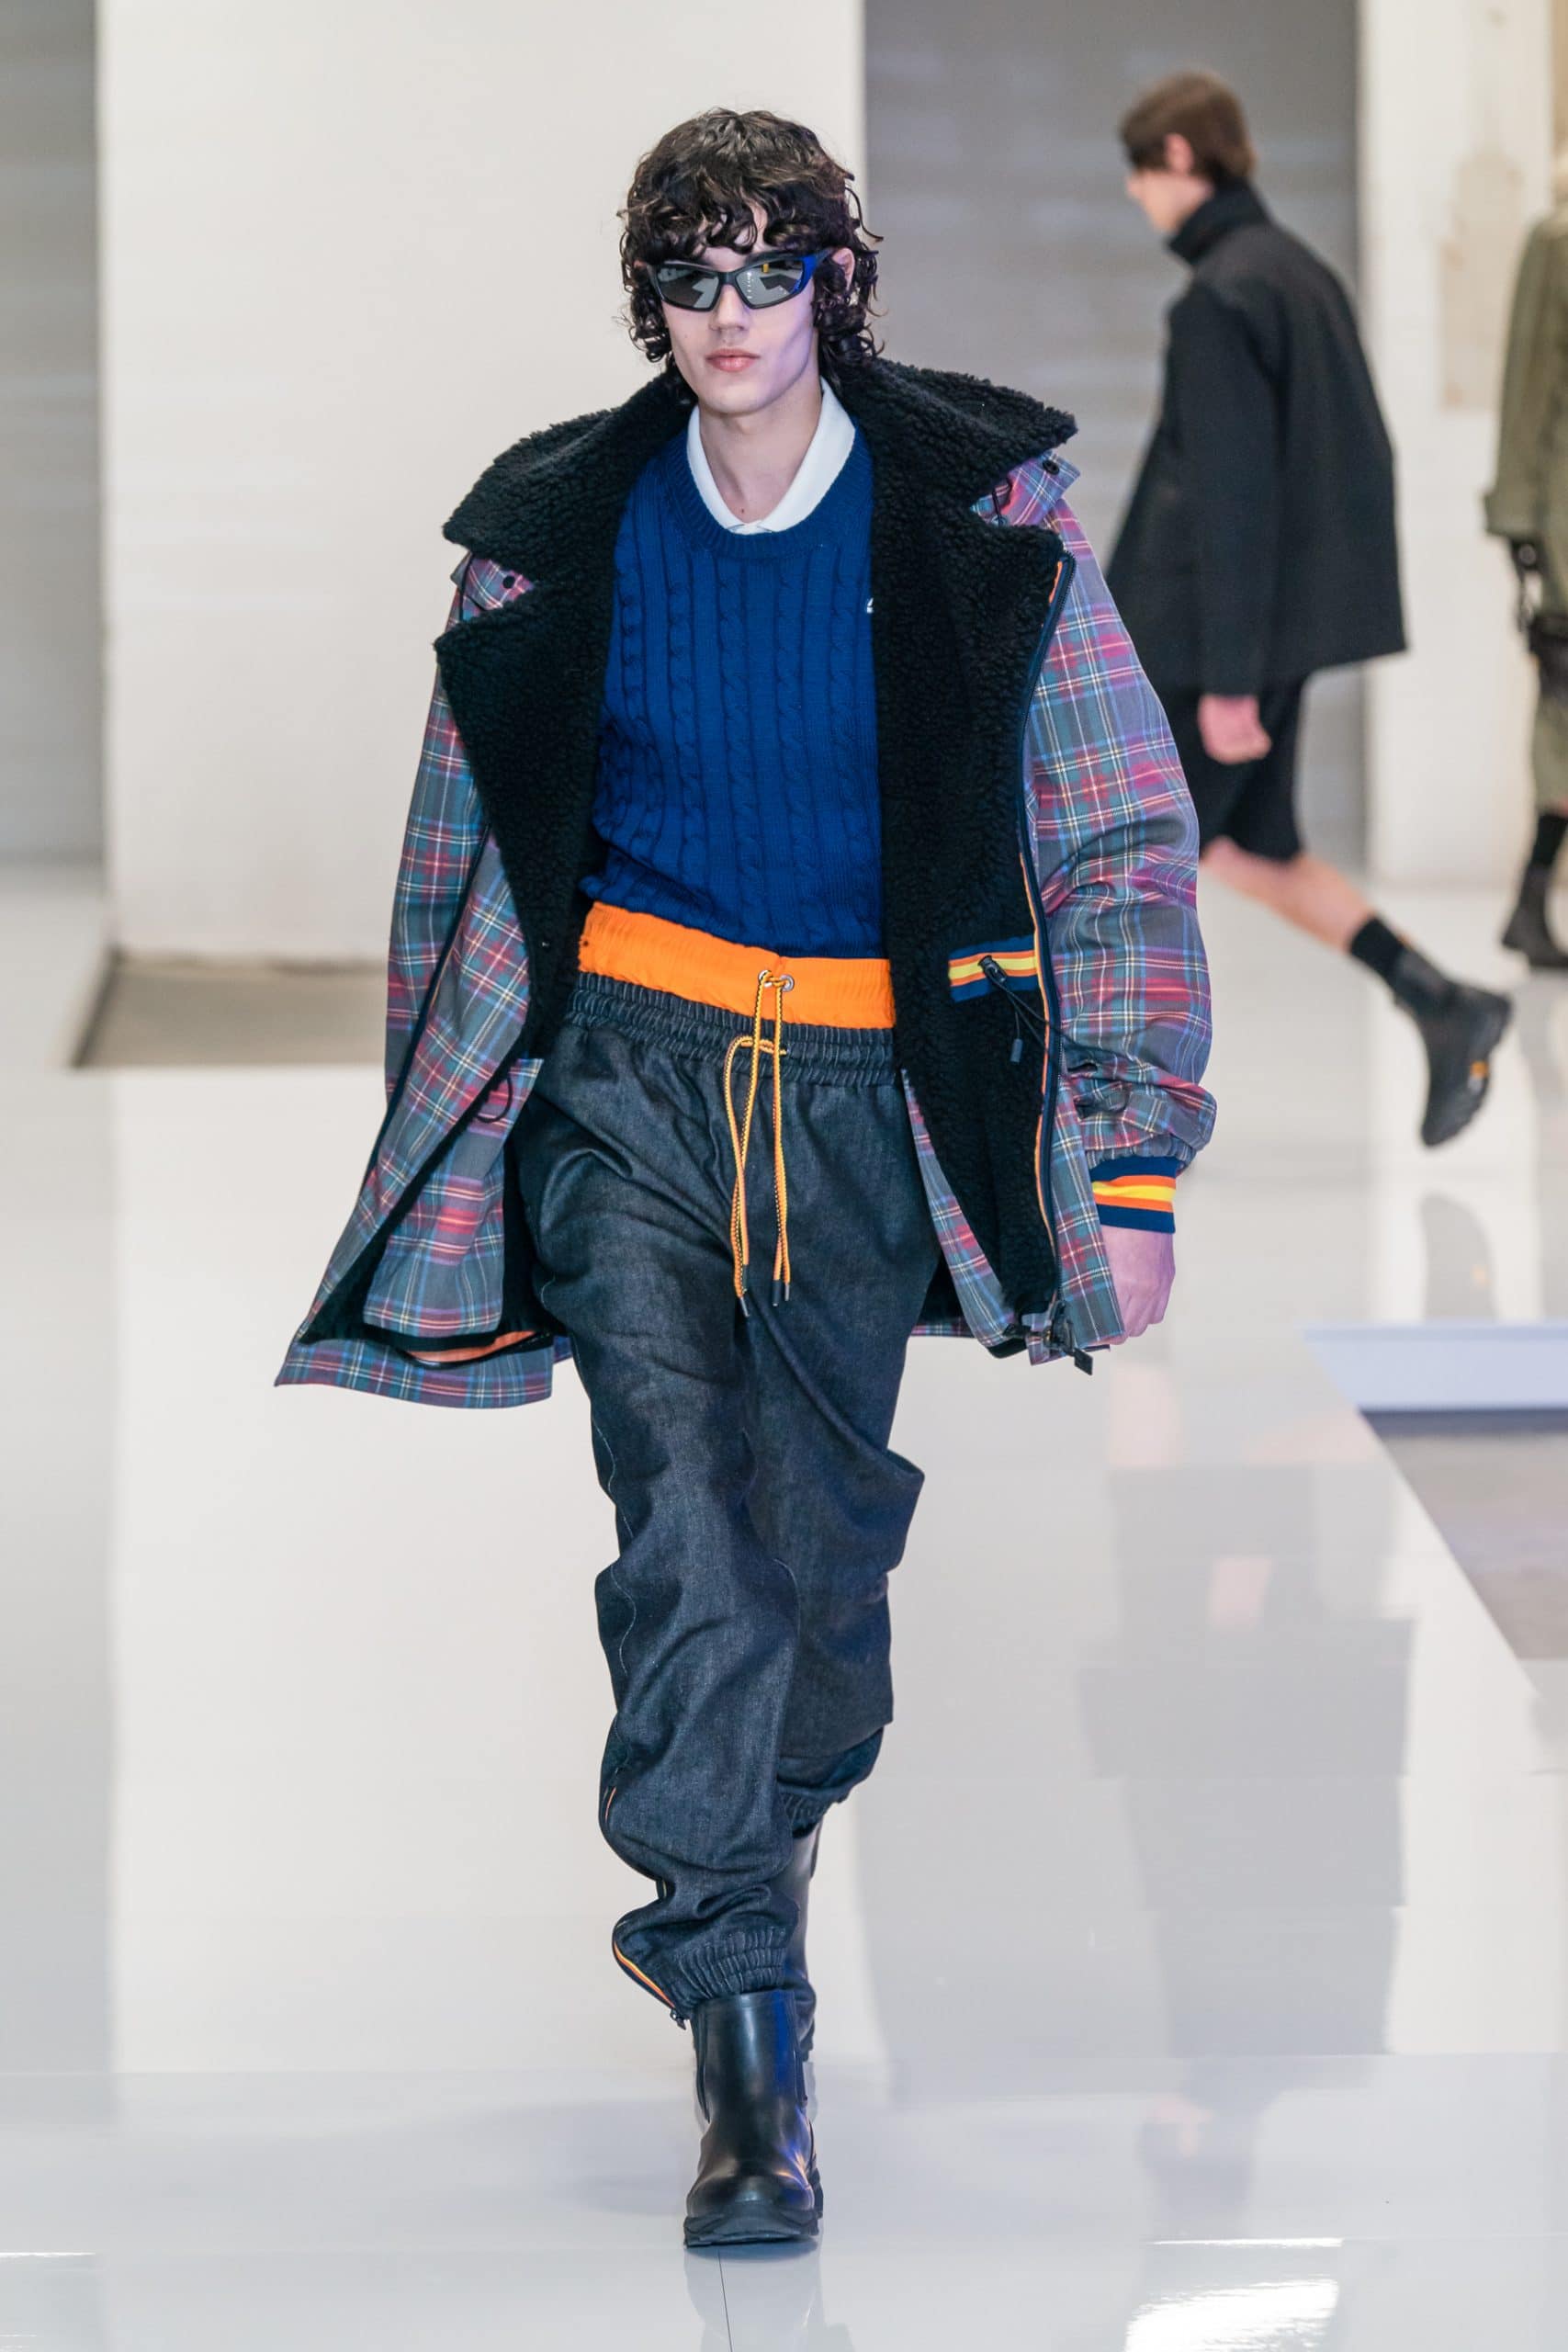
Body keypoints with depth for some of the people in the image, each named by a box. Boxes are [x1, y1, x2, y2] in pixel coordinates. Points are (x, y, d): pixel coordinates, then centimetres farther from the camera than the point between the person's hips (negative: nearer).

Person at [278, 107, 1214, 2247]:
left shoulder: (982, 512, -3)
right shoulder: (555, 533, 2)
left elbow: (1124, 848, 0)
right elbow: (456, 862, 14)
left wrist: (1133, 1166, -5)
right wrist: (441, 1145, 16)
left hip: (877, 1085, 0)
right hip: (631, 1059, 0)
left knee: (829, 1527, 6)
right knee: (686, 1506, -17)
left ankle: (735, 1880, 36)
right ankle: (753, 2039, -18)